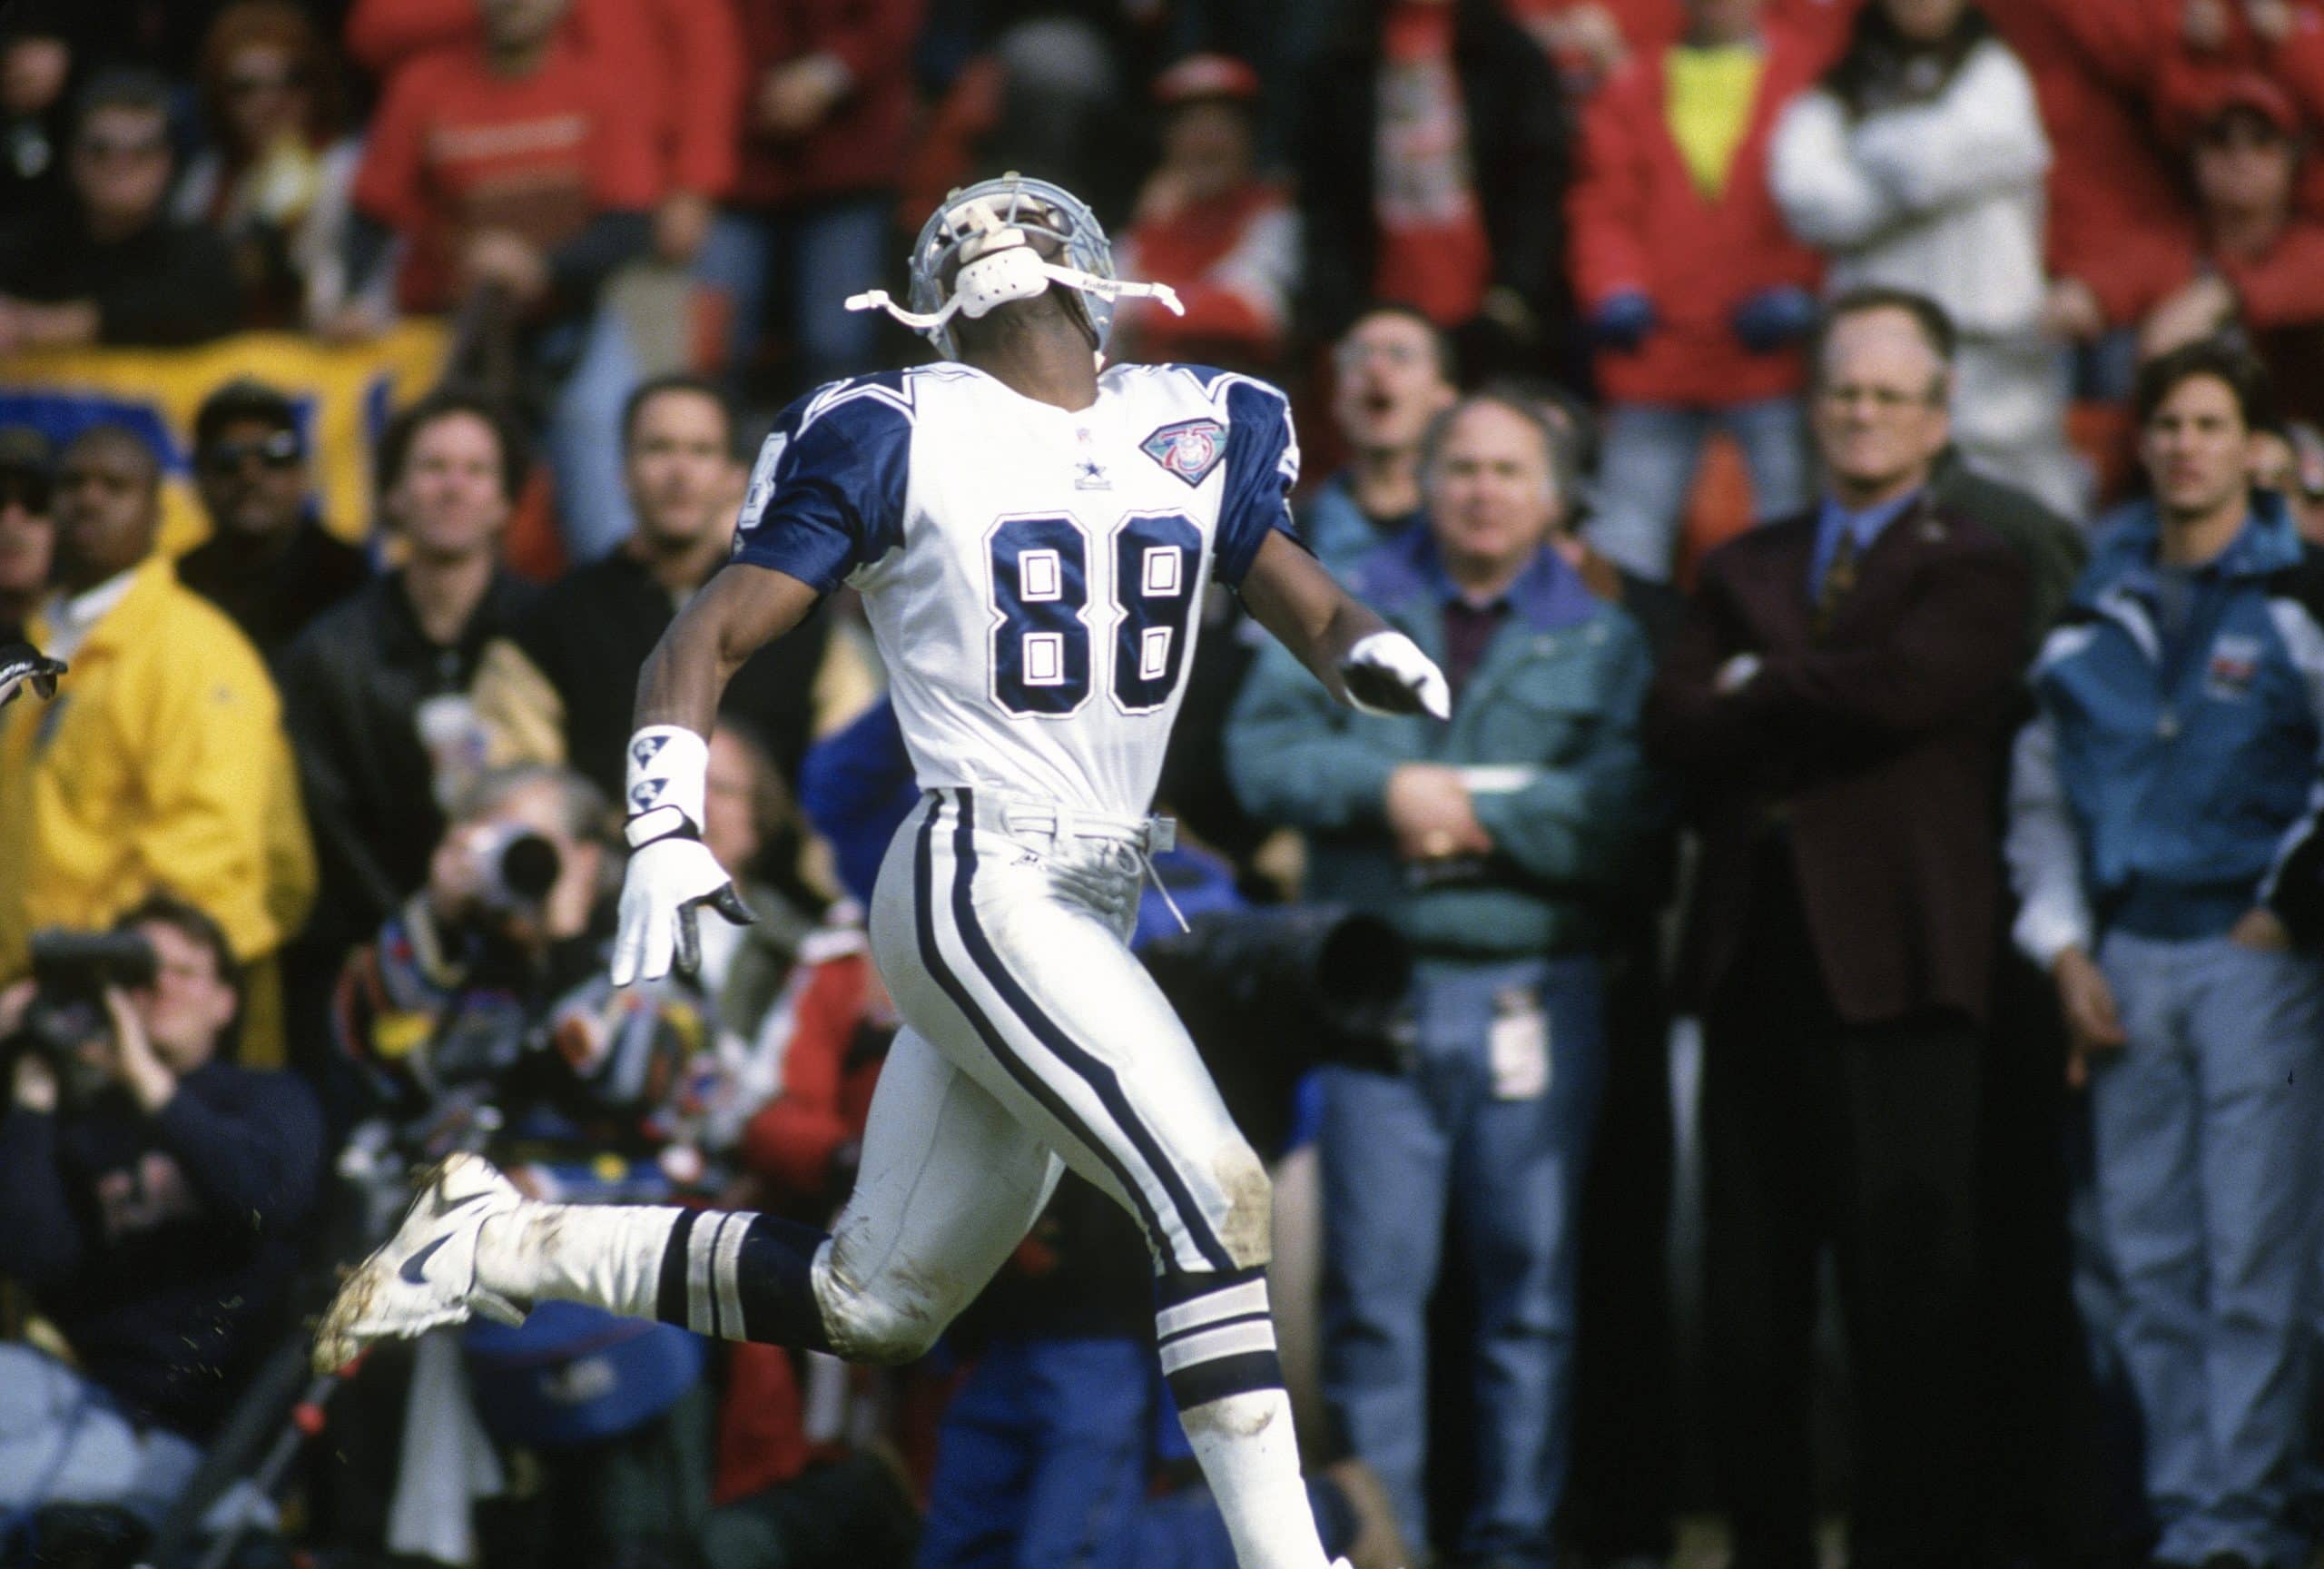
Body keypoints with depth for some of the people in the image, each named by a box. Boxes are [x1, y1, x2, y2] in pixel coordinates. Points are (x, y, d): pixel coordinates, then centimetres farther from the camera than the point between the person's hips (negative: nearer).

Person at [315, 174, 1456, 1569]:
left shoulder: (1197, 433, 12)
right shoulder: (897, 439, -3)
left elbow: (1314, 612, 15)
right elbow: (708, 640, -2)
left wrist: (1370, 655, -10)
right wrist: (667, 834, -16)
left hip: (1092, 914, 7)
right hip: (979, 890, -7)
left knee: (870, 1307, 12)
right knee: (1213, 1198, -20)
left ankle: (505, 1245, 25)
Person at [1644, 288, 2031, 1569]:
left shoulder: (1971, 573, 5)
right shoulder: (1745, 570, 19)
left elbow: (1904, 688, -15)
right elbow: (1675, 730, 5)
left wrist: (1760, 689, -1)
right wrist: (1816, 716, -9)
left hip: (1892, 961, -5)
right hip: (1757, 958, 5)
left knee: (1907, 1281, -5)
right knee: (1749, 1282, 5)